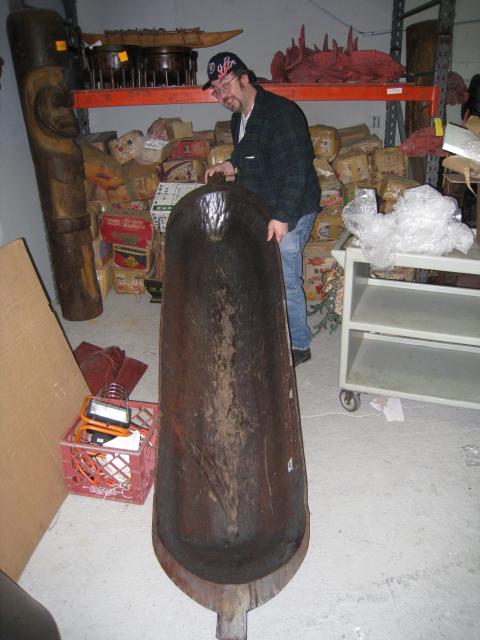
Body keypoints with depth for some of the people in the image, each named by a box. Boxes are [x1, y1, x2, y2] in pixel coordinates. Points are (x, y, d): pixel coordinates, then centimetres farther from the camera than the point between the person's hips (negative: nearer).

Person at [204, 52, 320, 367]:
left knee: (285, 281, -3)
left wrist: (281, 217, -31)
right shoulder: (240, 118, 11)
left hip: (289, 213, -9)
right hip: (261, 211, 9)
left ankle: (299, 346, 15)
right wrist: (232, 166, 9)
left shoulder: (281, 113, -20)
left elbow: (296, 170, -26)